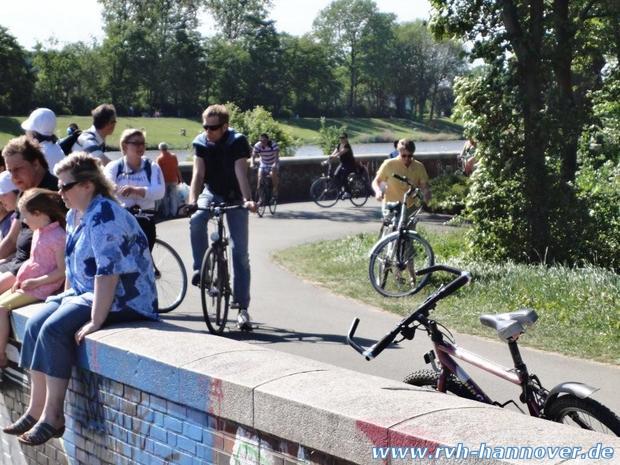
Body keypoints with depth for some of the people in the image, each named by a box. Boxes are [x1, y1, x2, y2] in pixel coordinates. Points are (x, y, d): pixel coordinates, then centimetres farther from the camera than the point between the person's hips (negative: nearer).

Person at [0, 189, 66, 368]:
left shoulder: (57, 237, -17)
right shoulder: (38, 232, 11)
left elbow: (62, 271, -18)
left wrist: (36, 282, -19)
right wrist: (20, 279, 5)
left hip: (41, 287, -9)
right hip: (27, 281, 9)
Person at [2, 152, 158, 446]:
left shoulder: (104, 216, -21)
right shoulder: (75, 215, 11)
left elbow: (108, 272, -28)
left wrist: (95, 321, -29)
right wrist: (67, 298, 12)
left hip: (122, 299, -9)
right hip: (84, 292, 9)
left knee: (54, 330, -25)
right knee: (35, 324, -8)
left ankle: (52, 417, -17)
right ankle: (36, 410, -5)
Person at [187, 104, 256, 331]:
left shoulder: (238, 142, -19)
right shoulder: (201, 142, -10)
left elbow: (241, 173, -29)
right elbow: (198, 173, -18)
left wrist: (247, 200, -44)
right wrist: (192, 200, -33)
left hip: (234, 197, -2)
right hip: (211, 192, 2)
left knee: (240, 252, -6)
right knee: (196, 221, -33)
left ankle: (242, 308, -2)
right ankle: (201, 269, -14)